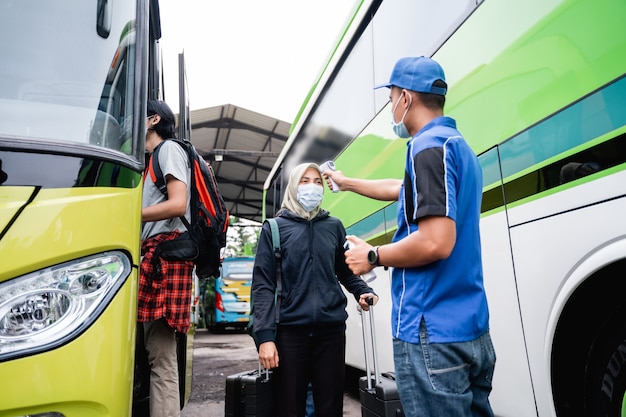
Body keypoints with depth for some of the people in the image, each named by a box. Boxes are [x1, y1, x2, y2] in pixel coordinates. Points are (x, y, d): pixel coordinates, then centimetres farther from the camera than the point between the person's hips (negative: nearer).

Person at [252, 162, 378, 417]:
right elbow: (263, 284, -3)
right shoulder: (274, 228, 3)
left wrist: (363, 292, -3)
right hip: (290, 330, -2)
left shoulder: (334, 226, 11)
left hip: (332, 329, 2)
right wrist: (265, 336, -12)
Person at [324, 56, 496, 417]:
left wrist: (373, 256, -9)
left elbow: (436, 243, -26)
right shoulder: (460, 146, 15)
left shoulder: (429, 146, -15)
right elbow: (399, 189, 31)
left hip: (432, 333, -9)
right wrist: (345, 182, 42)